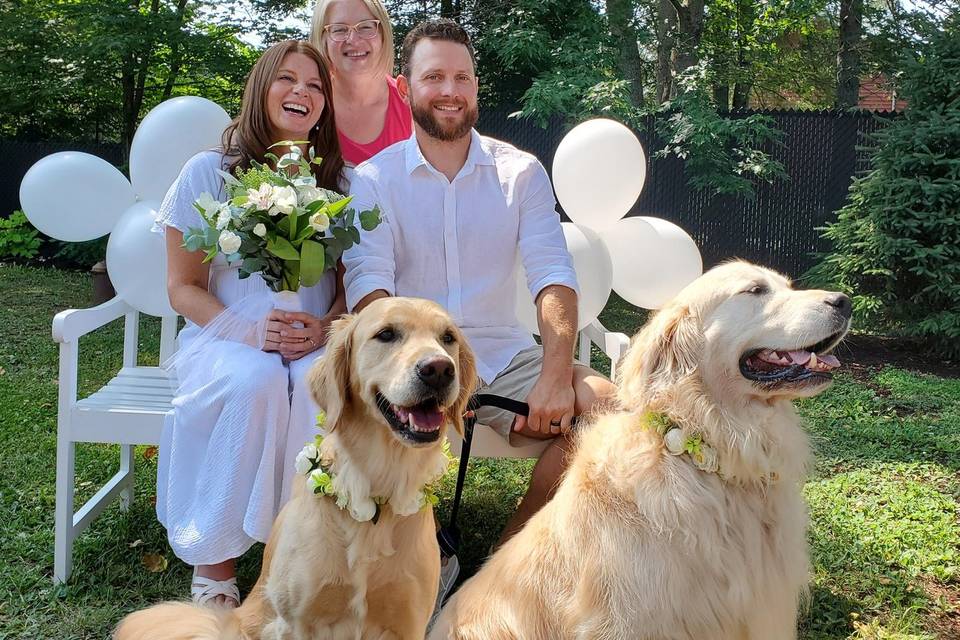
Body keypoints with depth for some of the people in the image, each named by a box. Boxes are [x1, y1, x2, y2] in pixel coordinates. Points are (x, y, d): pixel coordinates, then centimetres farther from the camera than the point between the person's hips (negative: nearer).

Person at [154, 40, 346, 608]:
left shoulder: (339, 182, 8)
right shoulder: (208, 171, 3)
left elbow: (353, 283, 6)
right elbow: (183, 287, 0)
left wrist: (327, 328, -17)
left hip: (314, 344, 1)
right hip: (225, 336, -1)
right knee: (256, 381, -35)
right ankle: (214, 560, -18)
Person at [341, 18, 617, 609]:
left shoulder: (521, 171, 5)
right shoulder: (374, 178, 2)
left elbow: (553, 274, -6)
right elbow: (368, 282, -11)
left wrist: (556, 375, -23)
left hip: (503, 352, 2)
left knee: (606, 404, -21)